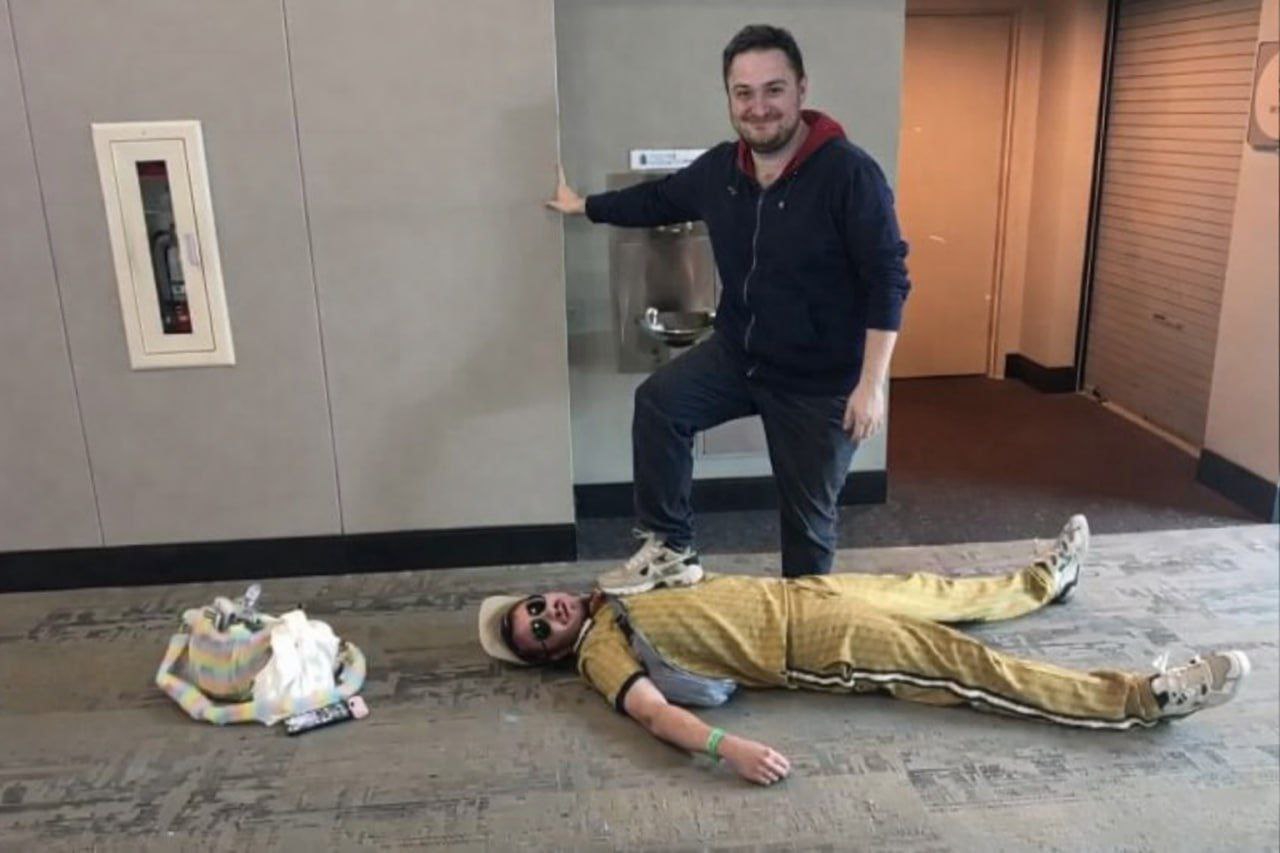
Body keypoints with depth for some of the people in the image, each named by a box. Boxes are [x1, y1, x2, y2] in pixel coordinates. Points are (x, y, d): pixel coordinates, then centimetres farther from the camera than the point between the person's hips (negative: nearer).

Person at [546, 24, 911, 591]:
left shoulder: (849, 172, -20)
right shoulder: (720, 168, -2)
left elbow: (887, 281, -19)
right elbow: (660, 200, 18)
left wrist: (870, 384, -22)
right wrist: (584, 206, 27)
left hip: (821, 380, -4)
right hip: (737, 353, 5)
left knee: (808, 515, 8)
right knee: (659, 401, -18)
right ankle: (671, 550, -3)